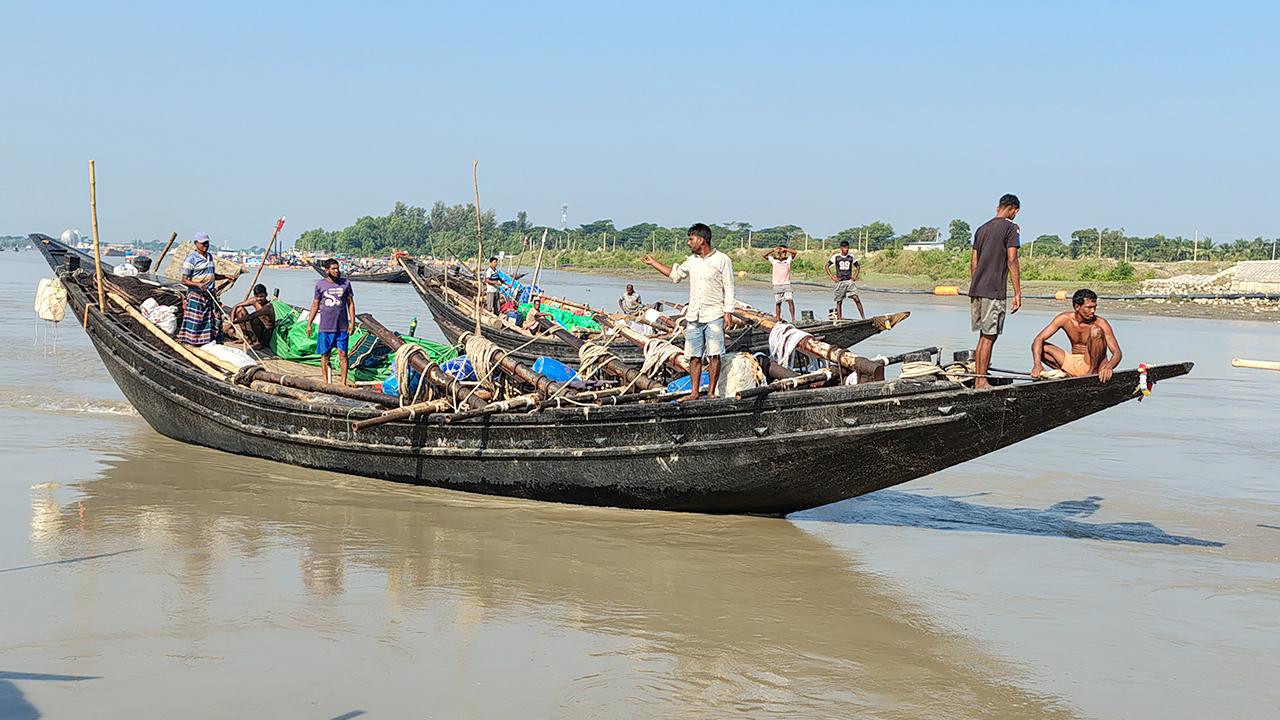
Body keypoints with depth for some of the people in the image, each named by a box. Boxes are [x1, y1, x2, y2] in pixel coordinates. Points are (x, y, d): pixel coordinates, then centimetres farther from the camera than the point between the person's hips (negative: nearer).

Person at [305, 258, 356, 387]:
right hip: (325, 326, 0)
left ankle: (343, 382, 2)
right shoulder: (320, 284, 4)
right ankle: (326, 382, 16)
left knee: (342, 354, -2)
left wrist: (352, 321, 3)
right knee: (325, 354, 6)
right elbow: (315, 305, 9)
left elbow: (350, 303, 11)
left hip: (342, 326, 0)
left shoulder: (345, 283, 6)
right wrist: (308, 323, 6)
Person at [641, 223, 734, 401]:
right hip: (693, 317, 5)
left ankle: (711, 392, 1)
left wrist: (727, 312, -8)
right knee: (694, 356, 3)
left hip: (714, 316, -5)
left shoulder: (722, 260, -2)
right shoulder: (691, 261, 13)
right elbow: (675, 274, 30)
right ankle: (694, 392, 6)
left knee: (714, 355, -4)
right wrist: (653, 263, 29)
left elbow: (729, 288, -2)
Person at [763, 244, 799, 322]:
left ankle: (793, 319, -11)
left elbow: (794, 252, -5)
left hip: (787, 284, 1)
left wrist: (784, 249, -6)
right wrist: (774, 250, -6)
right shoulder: (773, 260, 5)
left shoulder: (788, 259, 8)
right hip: (777, 285, -1)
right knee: (778, 303, 2)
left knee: (790, 301, -11)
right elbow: (764, 255, -5)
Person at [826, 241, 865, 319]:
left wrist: (855, 276, 10)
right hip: (839, 282, -1)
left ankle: (863, 318, -10)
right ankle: (839, 318, 8)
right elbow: (827, 266, 8)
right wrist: (832, 277, -1)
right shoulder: (835, 257, 0)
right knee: (839, 301, 2)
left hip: (849, 281, 1)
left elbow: (858, 266, 23)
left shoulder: (851, 257, 7)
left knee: (856, 298, -10)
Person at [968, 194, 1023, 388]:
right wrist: (1017, 293, -10)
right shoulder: (1010, 227, -4)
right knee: (989, 336, -4)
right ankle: (981, 380, -4)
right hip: (994, 290, -7)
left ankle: (977, 378, 13)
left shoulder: (982, 229, 17)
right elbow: (1011, 261, -11)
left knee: (984, 335, 13)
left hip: (976, 289, 7)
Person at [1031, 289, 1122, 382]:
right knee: (1042, 347, -9)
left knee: (1096, 330, -25)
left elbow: (1117, 353, -18)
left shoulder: (1100, 323, -13)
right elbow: (1039, 339, -10)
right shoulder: (1065, 319, -6)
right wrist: (1037, 364, -28)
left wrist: (1108, 367, -42)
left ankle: (1092, 371, -18)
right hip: (1073, 363, 4)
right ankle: (1069, 375, -14)